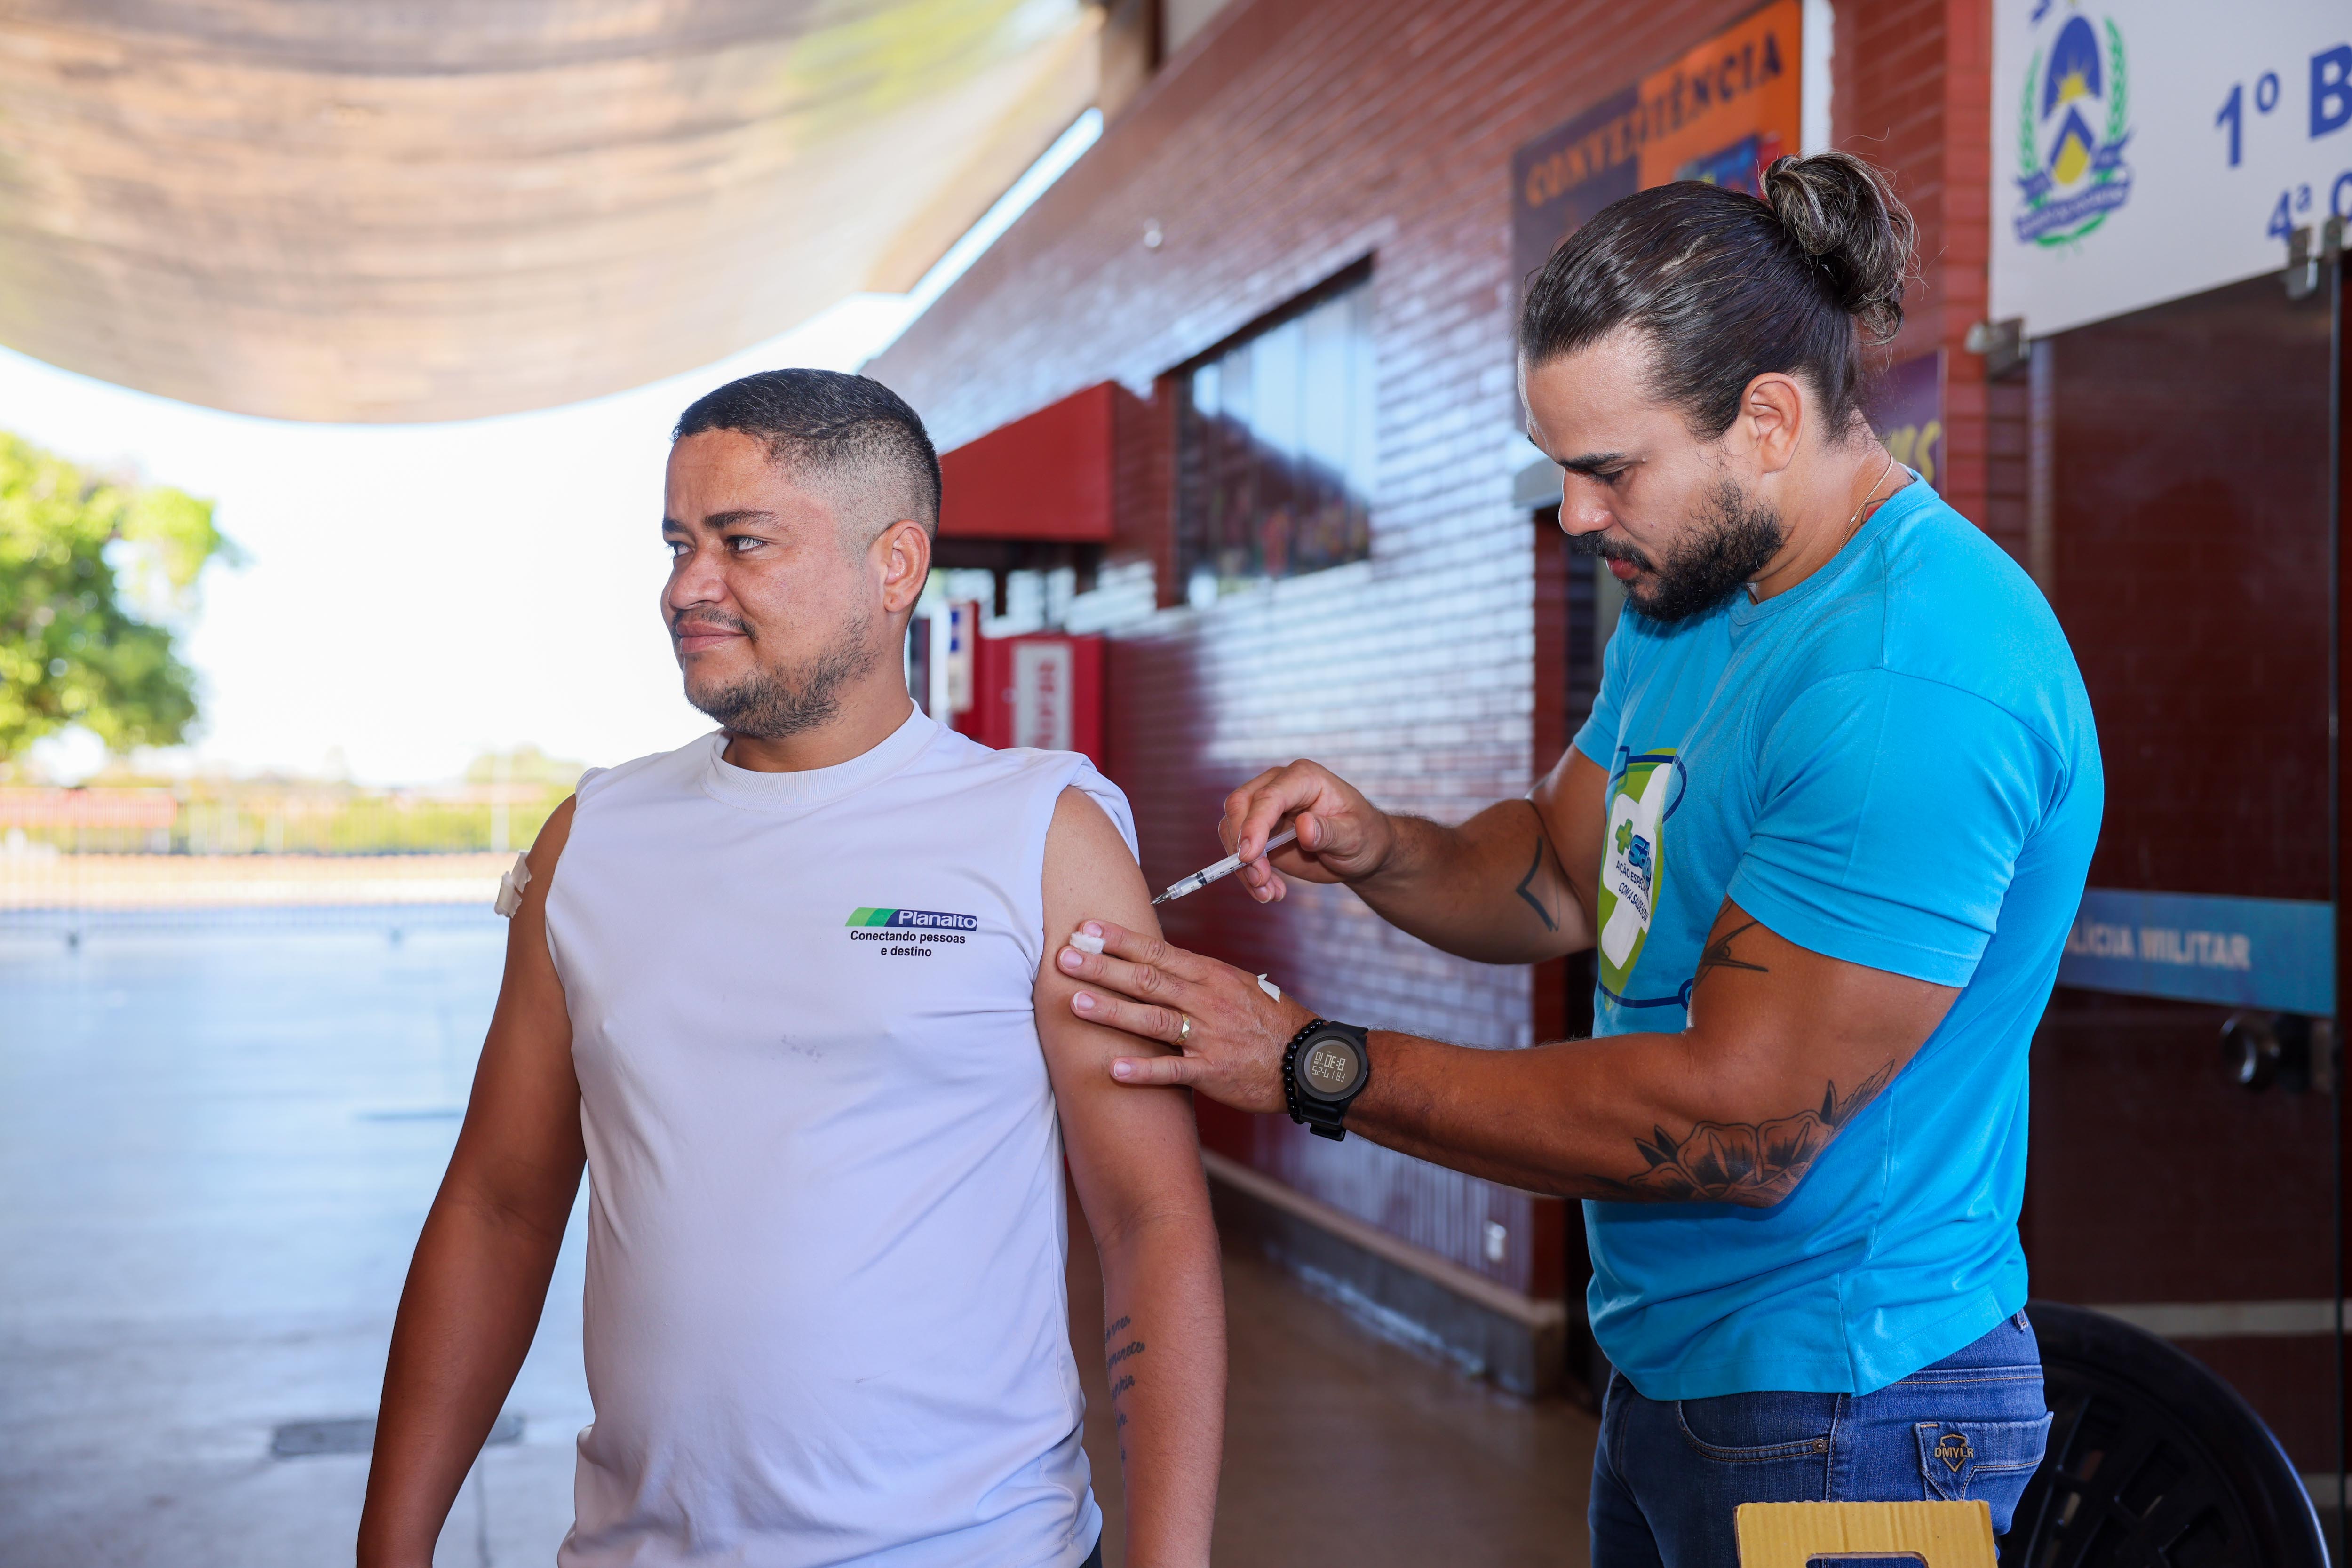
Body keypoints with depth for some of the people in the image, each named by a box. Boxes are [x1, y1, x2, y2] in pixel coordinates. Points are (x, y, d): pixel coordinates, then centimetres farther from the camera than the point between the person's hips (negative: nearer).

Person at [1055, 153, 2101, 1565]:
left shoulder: (1915, 681, -26)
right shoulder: (1690, 601, 6)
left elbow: (1741, 1124, -28)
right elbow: (1561, 876, 15)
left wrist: (1316, 1065, -23)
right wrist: (1374, 850, -7)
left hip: (1836, 1415, -8)